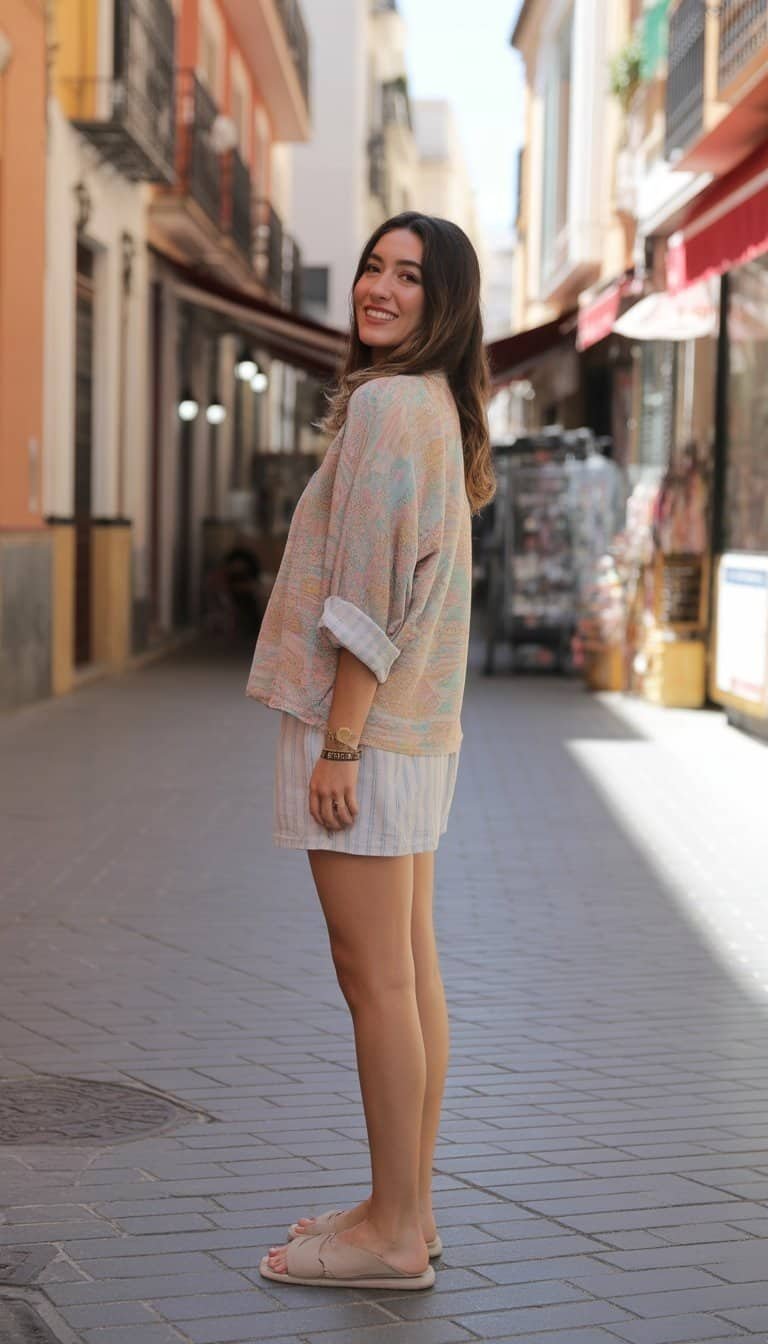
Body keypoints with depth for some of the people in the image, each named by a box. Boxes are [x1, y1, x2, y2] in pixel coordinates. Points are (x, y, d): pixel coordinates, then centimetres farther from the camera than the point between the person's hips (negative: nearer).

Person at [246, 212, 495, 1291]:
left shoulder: (386, 405, -14)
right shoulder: (440, 408, 16)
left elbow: (374, 595, -20)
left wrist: (337, 744, -19)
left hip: (364, 725, -10)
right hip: (414, 729, 10)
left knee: (376, 978, -4)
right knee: (408, 974, 12)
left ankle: (394, 1233, 4)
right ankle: (408, 1211, 20)